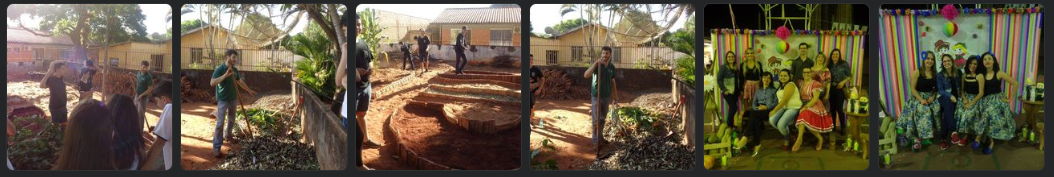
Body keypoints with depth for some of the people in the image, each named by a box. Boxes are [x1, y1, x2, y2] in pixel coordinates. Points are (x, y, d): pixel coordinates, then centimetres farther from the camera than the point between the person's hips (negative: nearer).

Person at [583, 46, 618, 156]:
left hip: (607, 96, 5)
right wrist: (595, 63, -35)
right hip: (597, 95, -5)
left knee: (603, 119, 15)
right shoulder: (597, 65, -12)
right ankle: (596, 141, 3)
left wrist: (616, 96, 14)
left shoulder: (612, 67, 4)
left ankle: (600, 137, 27)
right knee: (596, 119, -3)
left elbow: (613, 82, 13)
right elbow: (586, 75, -28)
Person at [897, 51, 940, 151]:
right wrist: (921, 99, -19)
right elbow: (913, 89, -9)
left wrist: (933, 97, -9)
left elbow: (936, 89, 10)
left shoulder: (935, 74, 6)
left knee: (936, 109, -22)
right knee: (923, 111, -30)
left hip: (930, 98, 5)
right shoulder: (917, 72, -7)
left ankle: (926, 136, -11)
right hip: (917, 98, -4)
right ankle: (917, 139, -24)